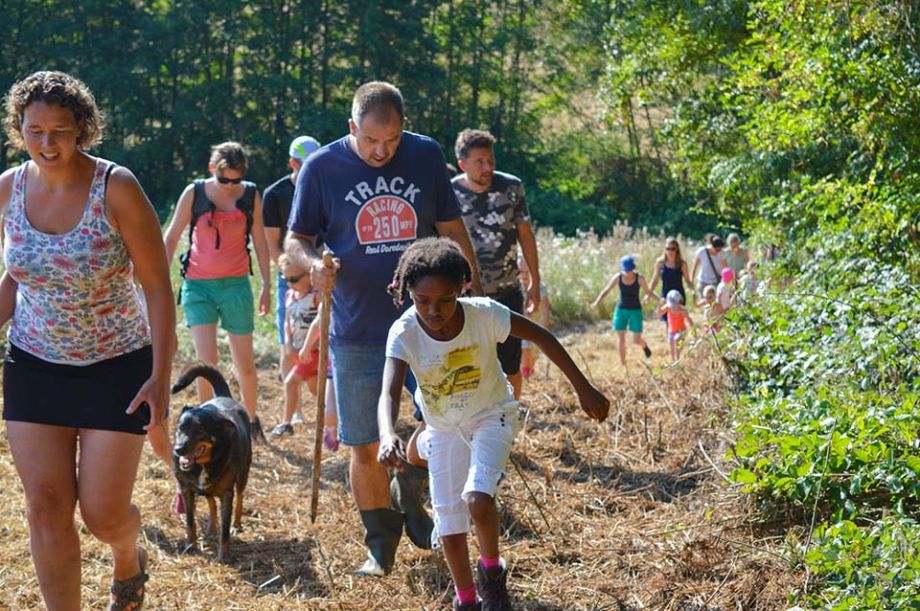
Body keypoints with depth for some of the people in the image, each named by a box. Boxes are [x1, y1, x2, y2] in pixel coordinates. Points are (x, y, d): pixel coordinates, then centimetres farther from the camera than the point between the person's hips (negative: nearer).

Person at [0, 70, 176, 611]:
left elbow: (158, 284, -13)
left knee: (104, 513, 1)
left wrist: (161, 376, -17)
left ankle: (129, 559, 37)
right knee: (47, 507, -1)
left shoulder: (116, 188, -17)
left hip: (116, 368, -3)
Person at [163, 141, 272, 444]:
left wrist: (266, 286, 9)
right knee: (206, 362, -11)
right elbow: (171, 238, 3)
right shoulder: (194, 194, -5)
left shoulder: (251, 196, -1)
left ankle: (251, 419, 26)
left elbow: (259, 242, 8)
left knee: (245, 363, 5)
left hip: (236, 284, 1)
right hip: (198, 285, -1)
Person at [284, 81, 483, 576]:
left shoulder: (426, 155, 0)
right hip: (356, 333, -1)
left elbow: (451, 227, 10)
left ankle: (409, 490, 27)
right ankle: (380, 541, 23)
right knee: (365, 446, 4)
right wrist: (312, 263, -22)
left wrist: (475, 288, 6)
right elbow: (294, 240, 0)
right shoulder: (322, 168, -6)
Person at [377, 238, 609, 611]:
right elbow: (389, 393, -38)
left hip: (492, 416, -2)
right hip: (443, 427, 2)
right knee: (449, 523, 6)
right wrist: (387, 434, -59)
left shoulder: (484, 315, -28)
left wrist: (583, 389, -13)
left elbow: (541, 338, -15)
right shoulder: (404, 334, -27)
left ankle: (492, 570, 3)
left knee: (477, 499, -25)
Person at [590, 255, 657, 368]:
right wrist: (597, 302, -14)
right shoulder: (617, 277, -10)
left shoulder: (639, 278, -14)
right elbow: (606, 290, -1)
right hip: (621, 310, 2)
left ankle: (644, 345, 34)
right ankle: (623, 365, 6)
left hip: (636, 311, -1)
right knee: (620, 339, -5)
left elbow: (648, 292, -3)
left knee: (636, 340, -4)